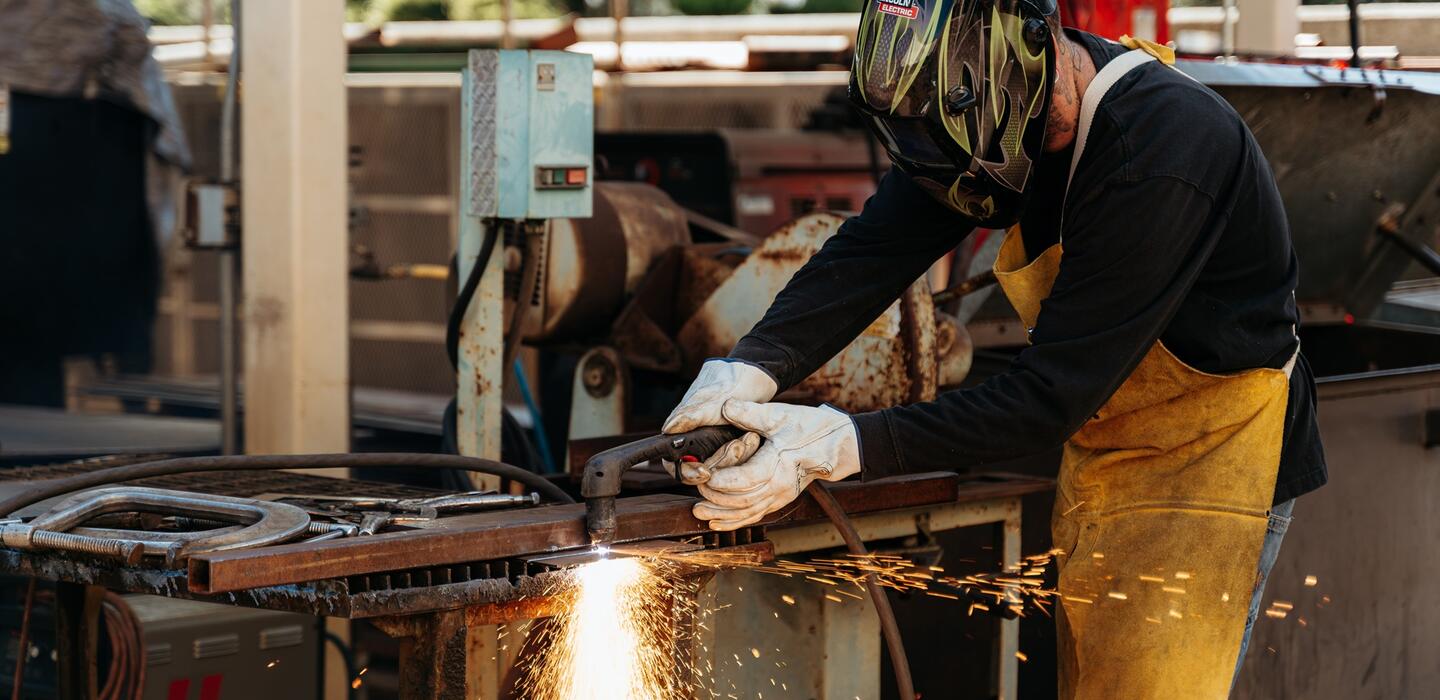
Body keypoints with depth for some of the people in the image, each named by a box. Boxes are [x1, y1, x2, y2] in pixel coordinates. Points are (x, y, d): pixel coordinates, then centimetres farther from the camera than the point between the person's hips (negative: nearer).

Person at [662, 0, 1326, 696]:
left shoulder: (1159, 157, -32)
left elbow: (1051, 395, -30)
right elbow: (875, 246, -12)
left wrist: (841, 445, -33)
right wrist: (751, 367, -29)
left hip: (1202, 464, -8)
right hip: (1097, 458, 8)